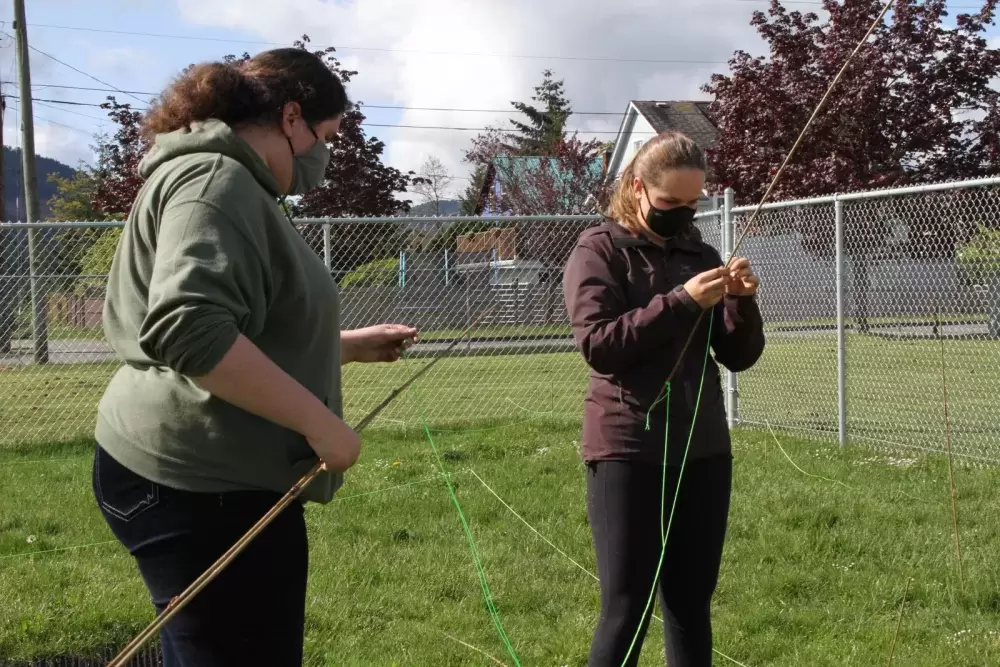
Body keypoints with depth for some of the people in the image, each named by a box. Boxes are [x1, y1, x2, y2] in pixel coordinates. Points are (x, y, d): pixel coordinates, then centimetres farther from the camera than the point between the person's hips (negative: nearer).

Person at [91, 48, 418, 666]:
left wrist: (355, 344, 24)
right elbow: (189, 329, -31)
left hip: (209, 478, 11)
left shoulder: (234, 188, 20)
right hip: (204, 486, -11)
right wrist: (317, 420, -25)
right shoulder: (216, 180, -15)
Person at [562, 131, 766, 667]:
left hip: (703, 449, 5)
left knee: (691, 605, 10)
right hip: (627, 452, -5)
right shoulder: (598, 251, -2)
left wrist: (742, 301, -9)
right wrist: (681, 301, -22)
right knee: (627, 608, -4)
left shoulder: (700, 255, 11)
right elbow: (598, 344, -16)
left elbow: (739, 357, 9)